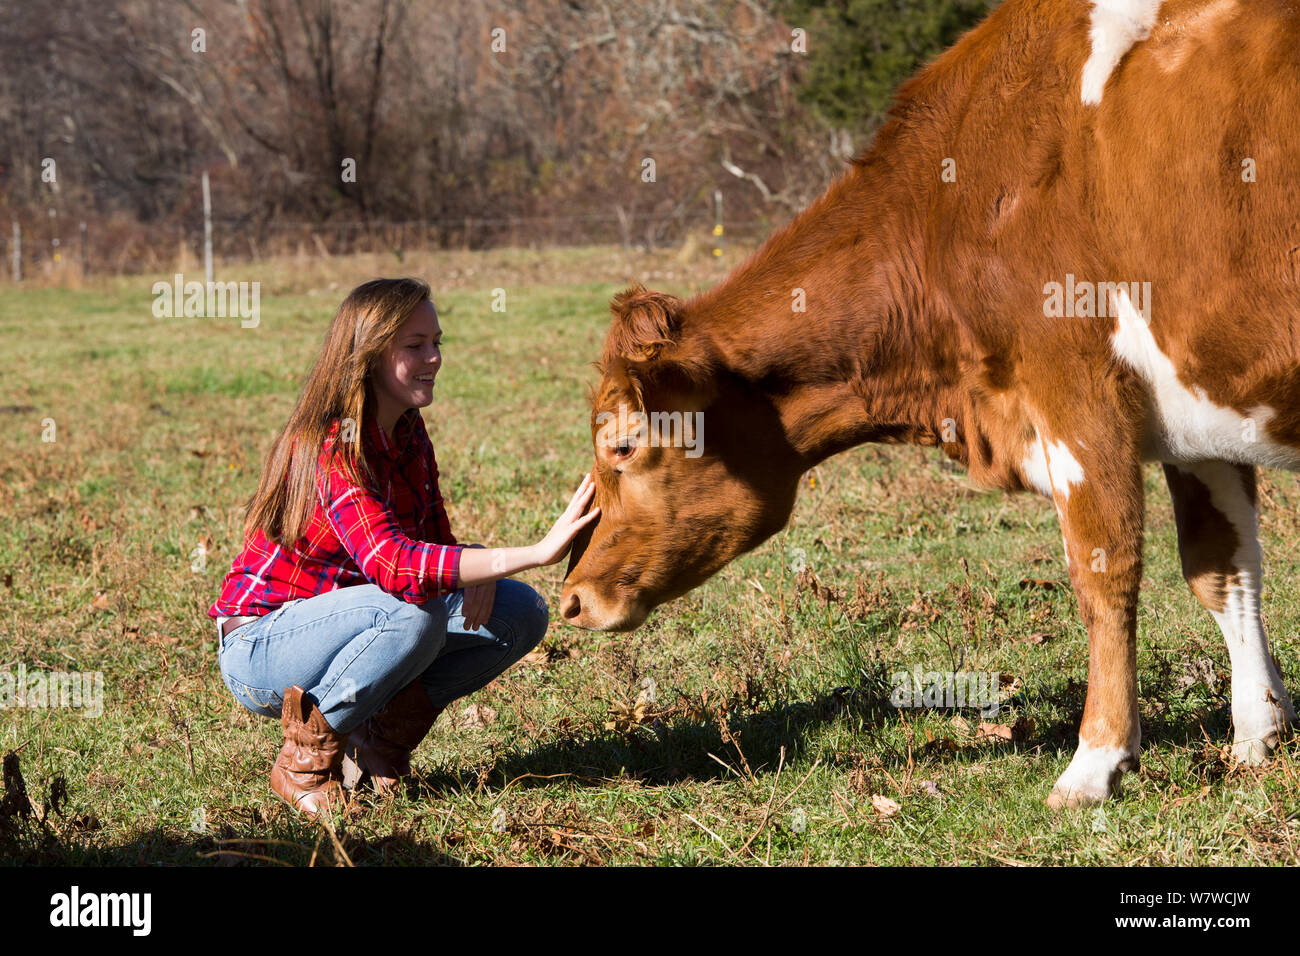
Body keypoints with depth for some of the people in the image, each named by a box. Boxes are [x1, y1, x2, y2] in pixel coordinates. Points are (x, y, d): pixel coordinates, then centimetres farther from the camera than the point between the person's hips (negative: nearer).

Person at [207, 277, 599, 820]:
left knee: (521, 613, -5)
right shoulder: (331, 448, -26)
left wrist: (480, 571, -21)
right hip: (260, 648, -8)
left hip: (334, 631, 8)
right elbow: (393, 564, -41)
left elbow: (435, 542, 6)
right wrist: (536, 553, -48)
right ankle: (306, 762, -15)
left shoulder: (408, 434, 2)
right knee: (412, 612, -36)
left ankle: (381, 740, 2)